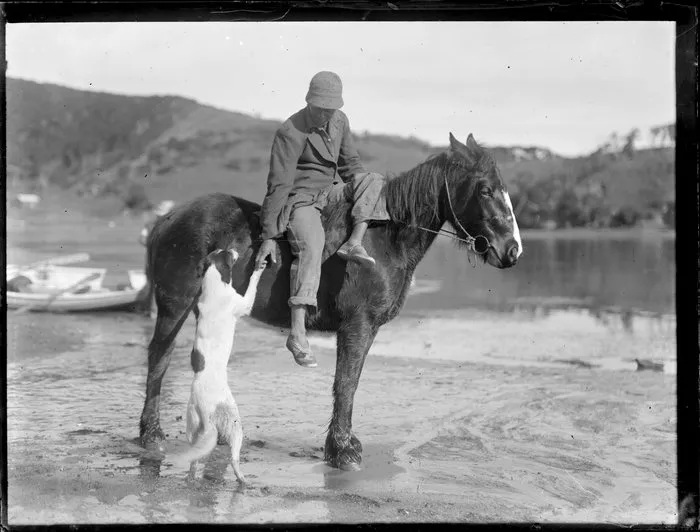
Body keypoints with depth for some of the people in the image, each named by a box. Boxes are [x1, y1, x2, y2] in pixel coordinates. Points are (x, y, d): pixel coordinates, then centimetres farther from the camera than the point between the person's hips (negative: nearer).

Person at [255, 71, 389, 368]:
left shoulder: (339, 121, 5)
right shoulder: (291, 132, -17)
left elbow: (350, 163, 18)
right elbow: (278, 185, -20)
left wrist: (362, 197, 5)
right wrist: (269, 236, -21)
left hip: (331, 191, 7)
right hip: (298, 197, -7)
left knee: (374, 179, -9)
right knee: (311, 244, -32)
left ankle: (354, 243, -24)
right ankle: (297, 334, -40)